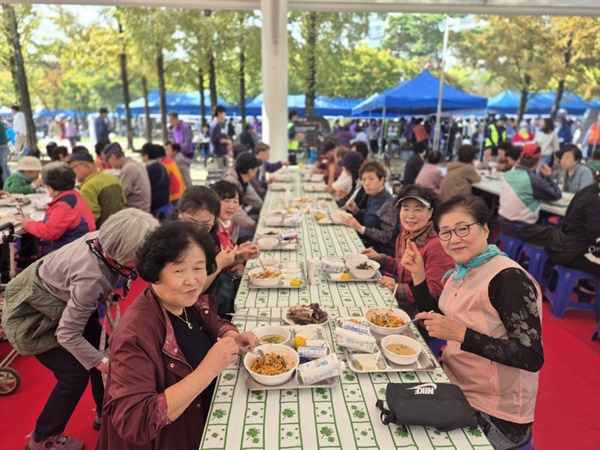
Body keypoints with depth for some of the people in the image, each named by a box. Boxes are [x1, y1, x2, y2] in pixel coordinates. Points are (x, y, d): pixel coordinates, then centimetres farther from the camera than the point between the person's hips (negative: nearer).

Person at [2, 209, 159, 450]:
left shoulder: (103, 240, -21)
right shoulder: (91, 277, -41)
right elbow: (68, 336, -31)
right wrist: (102, 363, -21)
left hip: (58, 302, 7)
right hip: (32, 313, -7)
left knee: (101, 350, 8)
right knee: (75, 374, -2)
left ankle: (104, 414, 28)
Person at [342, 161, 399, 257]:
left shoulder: (388, 204, -18)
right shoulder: (372, 198, 6)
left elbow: (386, 236, -21)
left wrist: (360, 228, -26)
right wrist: (356, 211, 1)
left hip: (383, 253, -7)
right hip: (369, 246, 7)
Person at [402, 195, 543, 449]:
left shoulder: (509, 278, -22)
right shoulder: (460, 272, 2)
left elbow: (532, 358, -24)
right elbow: (435, 321, 9)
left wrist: (460, 333, -31)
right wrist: (418, 275, -1)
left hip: (494, 416, -6)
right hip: (455, 391, 7)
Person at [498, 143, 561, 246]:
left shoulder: (507, 175, 2)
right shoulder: (533, 179, -20)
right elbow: (557, 195, -4)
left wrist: (542, 175, 15)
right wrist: (548, 176, 5)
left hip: (503, 222, 8)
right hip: (520, 228, -8)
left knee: (544, 225, 27)